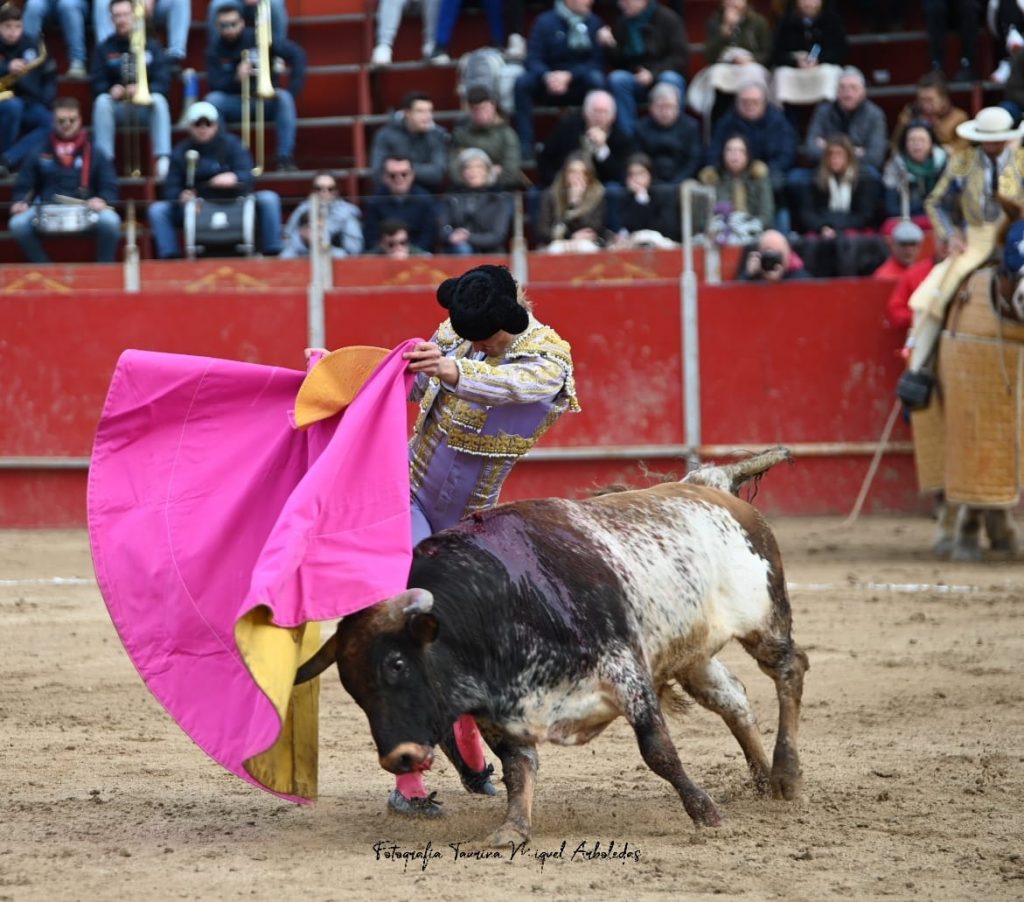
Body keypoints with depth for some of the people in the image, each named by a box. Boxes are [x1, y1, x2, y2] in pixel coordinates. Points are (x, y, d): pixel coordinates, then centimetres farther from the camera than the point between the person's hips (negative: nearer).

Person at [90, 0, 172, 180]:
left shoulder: (151, 45, 3)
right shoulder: (104, 48, 5)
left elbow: (163, 81, -6)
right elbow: (97, 83, -2)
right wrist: (111, 89, -25)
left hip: (146, 106, -1)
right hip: (117, 106, 1)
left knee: (159, 99, -33)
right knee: (102, 101, -31)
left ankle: (163, 160, -44)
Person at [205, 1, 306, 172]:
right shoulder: (215, 49, -5)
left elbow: (296, 54, -12)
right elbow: (215, 85, -13)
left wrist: (292, 90, -19)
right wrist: (236, 77, -33)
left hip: (266, 102, -1)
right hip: (235, 105, 1)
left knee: (284, 98, -32)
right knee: (213, 99, -28)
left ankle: (285, 157, -33)